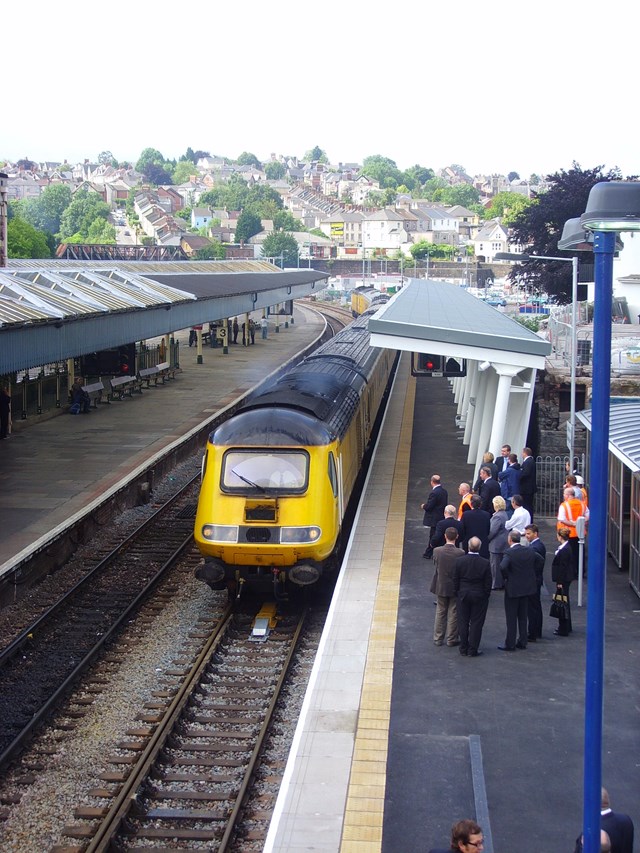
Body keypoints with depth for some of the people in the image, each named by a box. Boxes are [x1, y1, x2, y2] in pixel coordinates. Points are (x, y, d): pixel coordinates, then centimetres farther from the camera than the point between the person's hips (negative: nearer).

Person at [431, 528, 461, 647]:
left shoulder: (437, 551, -14)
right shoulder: (460, 553, -19)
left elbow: (435, 564, 1)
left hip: (441, 587, 2)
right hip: (455, 587, -2)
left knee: (440, 613, 16)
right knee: (453, 614, 10)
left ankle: (438, 639, 21)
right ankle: (451, 639, 17)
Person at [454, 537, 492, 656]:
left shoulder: (459, 561, -11)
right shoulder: (485, 563, -15)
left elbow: (455, 580, -3)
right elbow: (488, 583, -8)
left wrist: (458, 593, 10)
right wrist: (486, 596, 6)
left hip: (463, 595, 2)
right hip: (479, 597, -2)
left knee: (463, 622, 13)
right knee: (476, 623, 7)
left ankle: (463, 648, 19)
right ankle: (472, 650, 10)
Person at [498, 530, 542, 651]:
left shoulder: (509, 553, -18)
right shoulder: (530, 551, 0)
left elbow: (503, 567, -33)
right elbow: (540, 561, 13)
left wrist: (506, 577, -14)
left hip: (512, 588, -6)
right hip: (527, 587, 6)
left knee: (511, 618, 3)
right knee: (523, 616, 16)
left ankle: (510, 644, 7)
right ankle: (522, 642, 20)